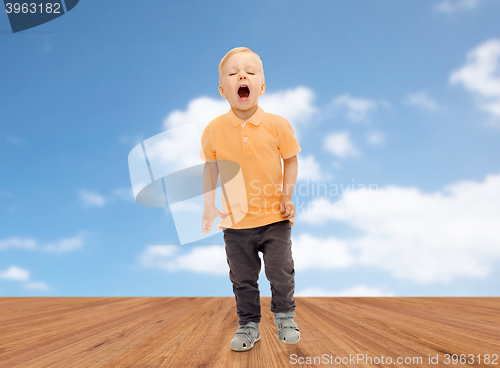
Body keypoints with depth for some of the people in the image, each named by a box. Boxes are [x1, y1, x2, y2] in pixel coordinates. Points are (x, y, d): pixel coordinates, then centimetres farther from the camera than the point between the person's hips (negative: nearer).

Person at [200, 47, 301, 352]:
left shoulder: (278, 125, -9)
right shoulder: (214, 130, -6)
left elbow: (291, 161, 1)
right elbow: (210, 169, 5)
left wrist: (287, 197, -7)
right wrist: (208, 206, 1)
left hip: (274, 218, -1)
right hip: (235, 222, 1)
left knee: (281, 273, 9)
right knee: (242, 279, 13)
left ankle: (285, 317, 35)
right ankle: (249, 325, 33)